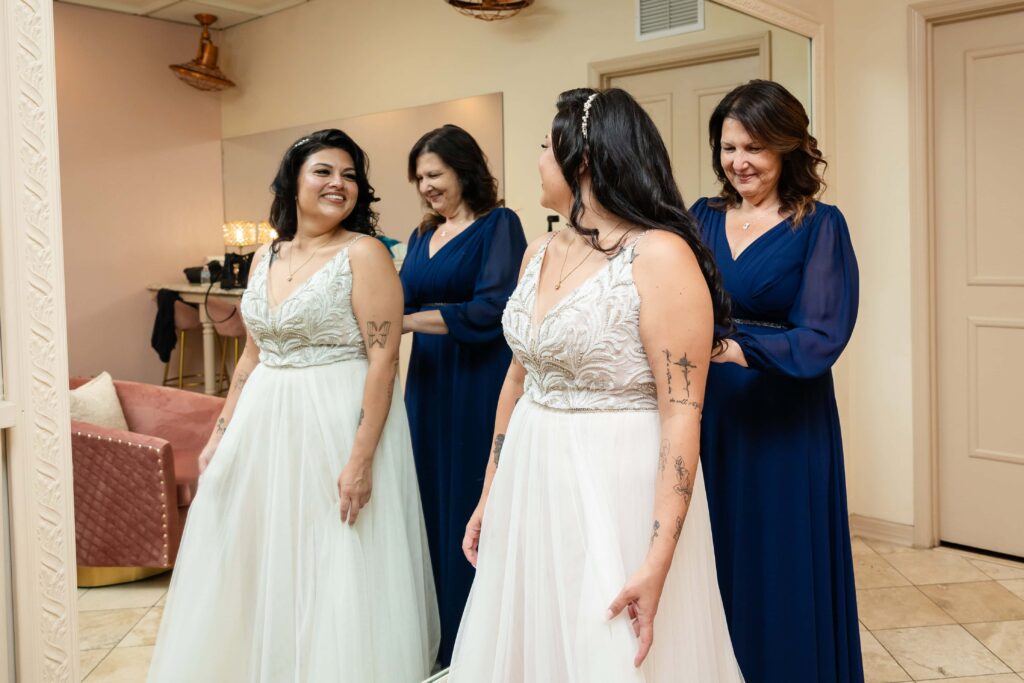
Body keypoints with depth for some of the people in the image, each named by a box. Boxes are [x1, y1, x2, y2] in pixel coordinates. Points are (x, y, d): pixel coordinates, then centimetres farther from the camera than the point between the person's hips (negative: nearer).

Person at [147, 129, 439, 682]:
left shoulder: (363, 254, -9)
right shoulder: (265, 258, 10)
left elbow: (383, 360, -15)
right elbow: (252, 356, 16)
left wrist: (362, 457, -21)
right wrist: (220, 433, 14)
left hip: (336, 422, -6)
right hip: (264, 426, 7)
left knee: (334, 572, 2)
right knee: (259, 563, 16)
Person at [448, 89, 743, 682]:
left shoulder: (660, 255, -15)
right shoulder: (539, 254, 7)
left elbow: (683, 414, -19)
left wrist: (658, 559, -23)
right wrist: (489, 495, 15)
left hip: (617, 490, -7)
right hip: (531, 486, 7)